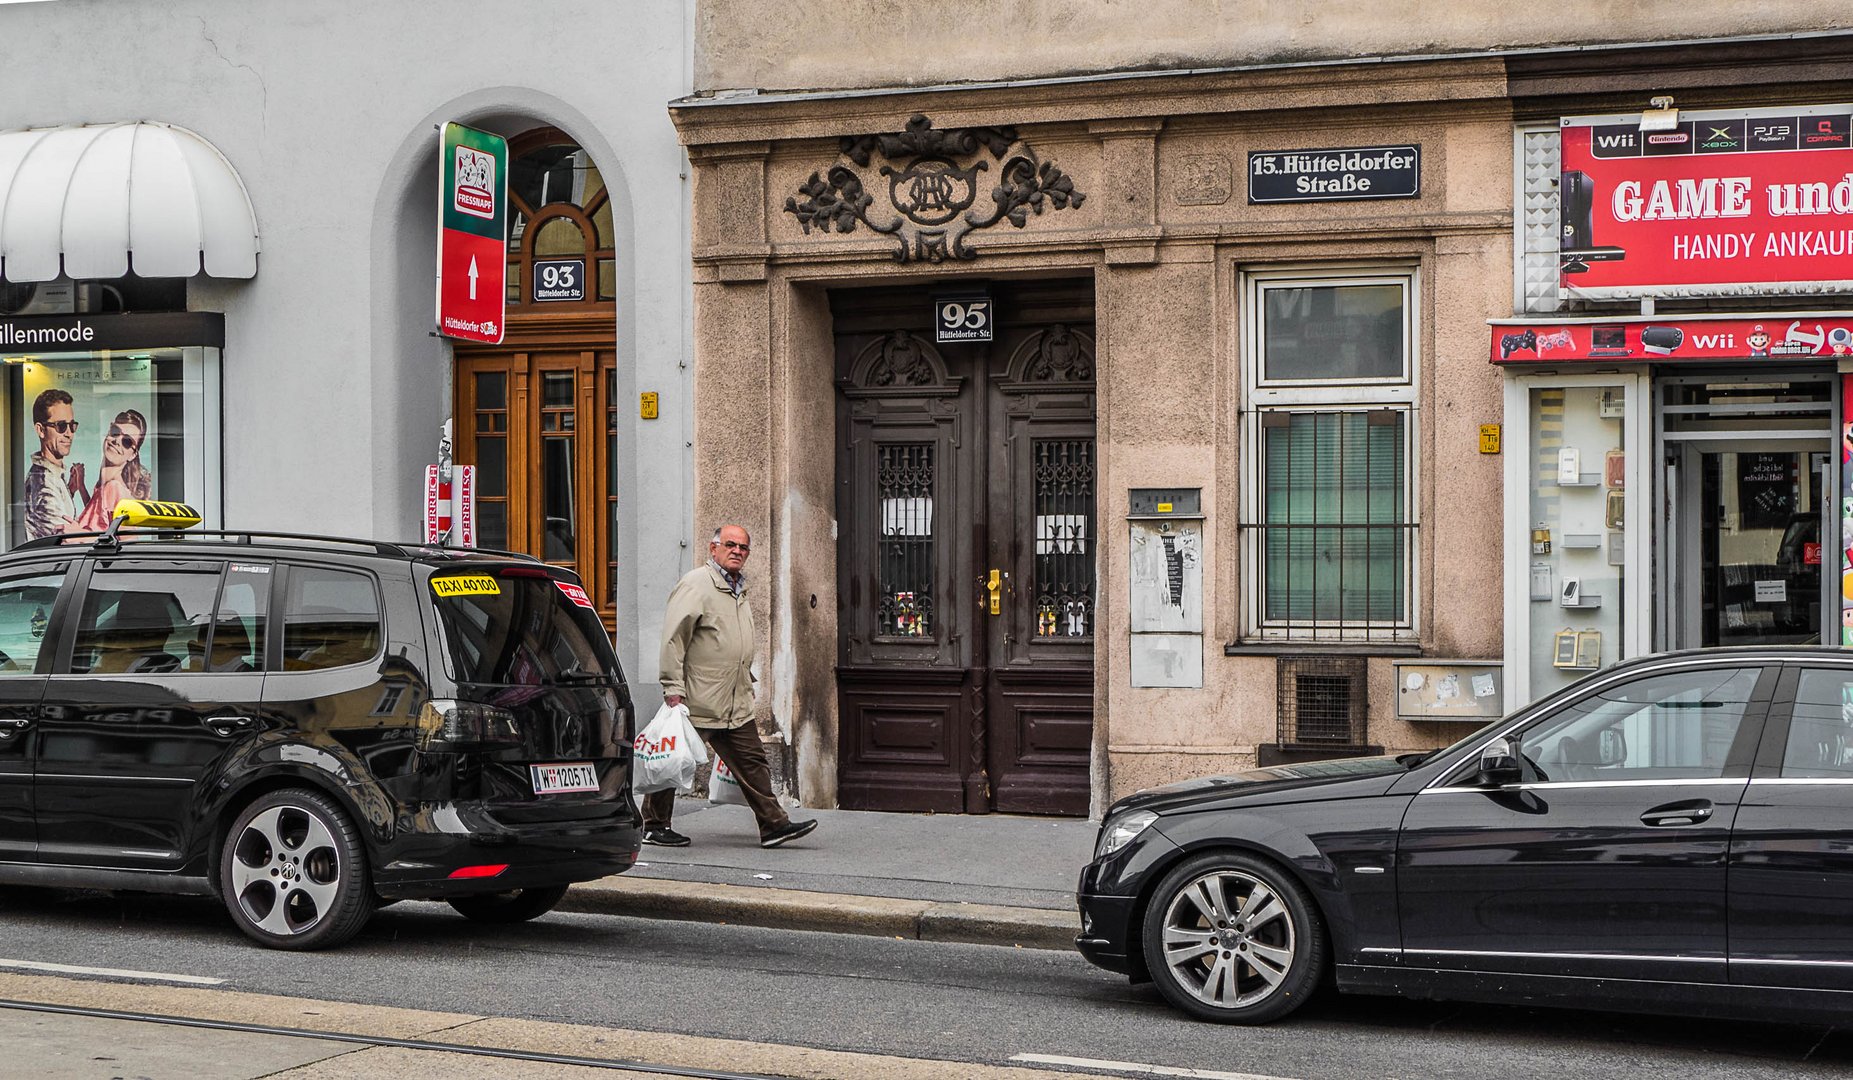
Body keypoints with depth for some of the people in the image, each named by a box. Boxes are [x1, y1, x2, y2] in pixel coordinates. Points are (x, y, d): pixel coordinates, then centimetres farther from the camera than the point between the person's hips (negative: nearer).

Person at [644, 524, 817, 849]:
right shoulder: (695, 585, -10)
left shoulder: (738, 590, 18)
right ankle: (654, 826, 12)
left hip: (736, 705, 8)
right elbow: (673, 639, -15)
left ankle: (774, 825, 4)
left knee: (751, 761, 4)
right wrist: (673, 688, -19)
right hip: (697, 700, -8)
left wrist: (747, 685, 24)